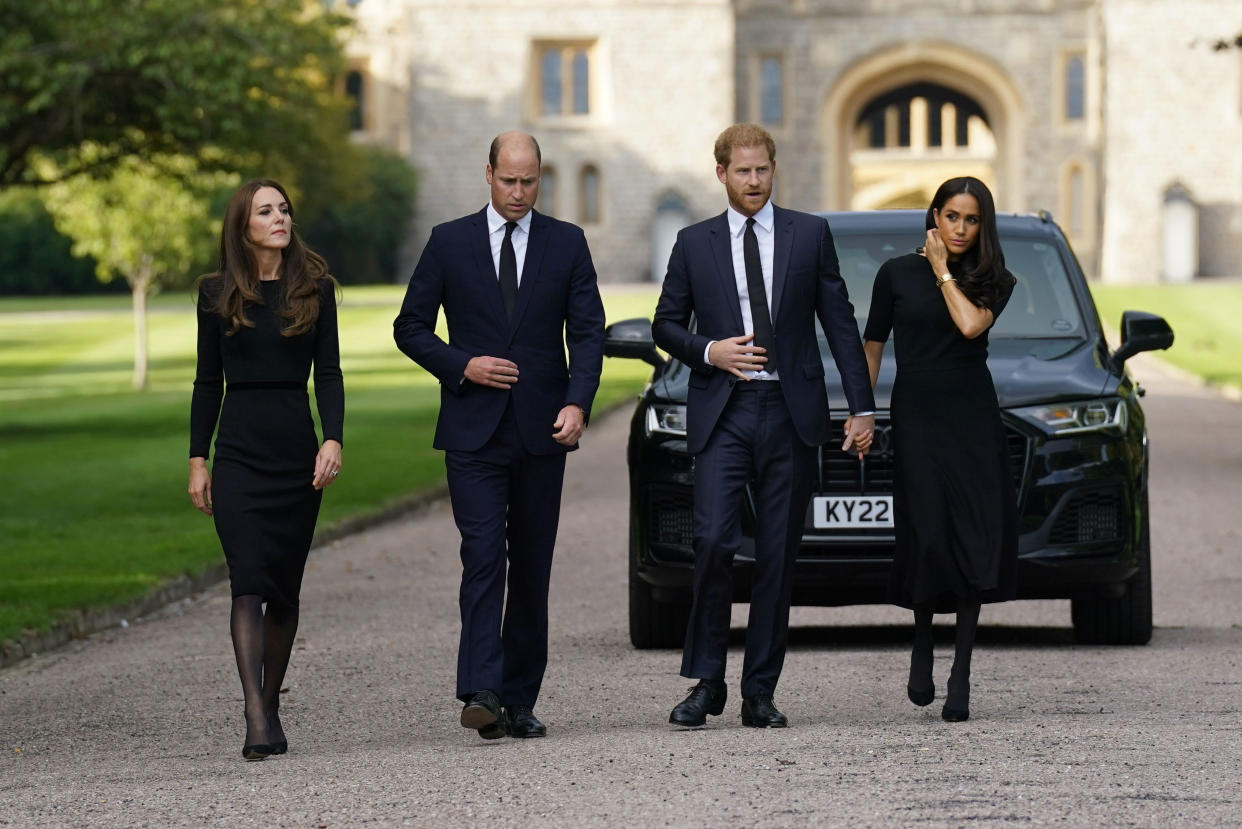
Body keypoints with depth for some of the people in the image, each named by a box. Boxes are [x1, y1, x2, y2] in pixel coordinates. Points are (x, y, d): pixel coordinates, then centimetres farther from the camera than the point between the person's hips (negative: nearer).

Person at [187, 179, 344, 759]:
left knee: (285, 587, 6)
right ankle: (257, 722, -22)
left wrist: (333, 439, -10)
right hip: (240, 448, -1)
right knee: (250, 580, -14)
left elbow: (328, 373, 4)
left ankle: (270, 707, 20)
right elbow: (208, 380, 8)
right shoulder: (218, 293, 5)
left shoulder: (314, 288, 6)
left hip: (297, 449, 1)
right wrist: (198, 460, 4)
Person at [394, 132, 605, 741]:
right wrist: (462, 366, -10)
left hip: (542, 432, 2)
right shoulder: (450, 242, 4)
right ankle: (481, 695, -21)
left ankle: (519, 701, 13)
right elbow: (411, 327, 7)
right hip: (473, 430, -2)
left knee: (532, 568, 6)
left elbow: (587, 331, 2)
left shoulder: (567, 244, 6)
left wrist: (578, 403, -14)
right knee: (483, 558, -14)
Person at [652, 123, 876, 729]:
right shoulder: (694, 244, 8)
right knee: (713, 542, -14)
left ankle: (760, 693, 8)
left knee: (779, 555, 2)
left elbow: (840, 322, 7)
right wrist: (709, 351, -7)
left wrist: (861, 406, 2)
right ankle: (706, 682, -3)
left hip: (790, 413, 1)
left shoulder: (810, 235, 7)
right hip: (722, 413, -1)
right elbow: (666, 325, 13)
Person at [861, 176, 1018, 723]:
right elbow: (871, 348, 9)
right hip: (916, 415, -1)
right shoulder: (897, 274, 6)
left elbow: (971, 325, -14)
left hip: (973, 416, 1)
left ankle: (961, 678, -4)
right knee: (927, 538, -8)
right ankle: (922, 646, 20)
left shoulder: (993, 281, 7)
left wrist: (943, 272, -3)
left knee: (975, 539, -8)